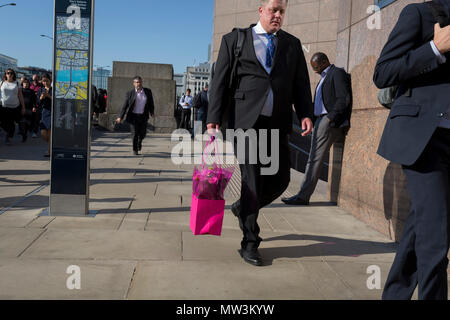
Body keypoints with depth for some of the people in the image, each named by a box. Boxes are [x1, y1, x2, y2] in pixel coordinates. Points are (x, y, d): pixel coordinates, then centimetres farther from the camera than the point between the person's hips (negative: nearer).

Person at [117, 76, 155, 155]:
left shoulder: (148, 92, 1)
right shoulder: (130, 93, -4)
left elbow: (151, 103, 10)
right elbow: (125, 106, -4)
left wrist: (152, 112, 1)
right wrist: (121, 117, -8)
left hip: (143, 116, 2)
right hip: (134, 116, -2)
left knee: (143, 134, 7)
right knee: (135, 134, -3)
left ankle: (139, 141, 41)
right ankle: (135, 150, 13)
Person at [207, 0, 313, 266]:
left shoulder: (292, 44, 16)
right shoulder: (235, 39, 7)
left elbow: (301, 83, 11)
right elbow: (220, 81, 2)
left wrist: (306, 114, -5)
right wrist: (214, 119, -7)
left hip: (277, 124, 4)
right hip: (246, 122, -4)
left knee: (281, 179, 6)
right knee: (252, 181, -4)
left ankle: (243, 208, 34)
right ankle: (250, 243, 10)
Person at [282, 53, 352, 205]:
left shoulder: (338, 73, -4)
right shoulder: (324, 77, 25)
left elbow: (344, 99, -15)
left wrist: (330, 118, -18)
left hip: (330, 122, -10)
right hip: (320, 121, 10)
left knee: (315, 159, -11)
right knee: (313, 159, 8)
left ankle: (303, 196, -11)